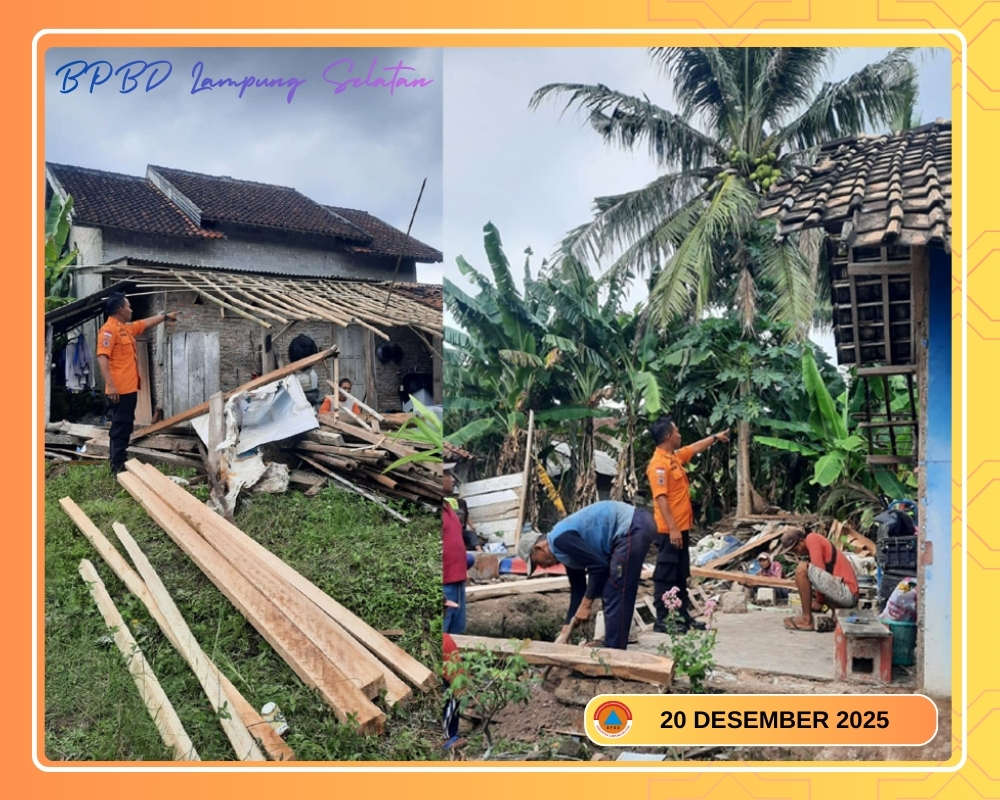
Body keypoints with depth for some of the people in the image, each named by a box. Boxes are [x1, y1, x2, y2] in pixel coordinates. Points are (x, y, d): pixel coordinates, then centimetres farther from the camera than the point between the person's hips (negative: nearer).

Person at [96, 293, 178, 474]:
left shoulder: (126, 328, 16)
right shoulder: (109, 330, -13)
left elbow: (146, 323, 36)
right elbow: (102, 358, -21)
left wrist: (165, 316, 45)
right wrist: (111, 386, -28)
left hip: (129, 388, 10)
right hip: (120, 390, -10)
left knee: (124, 427, 13)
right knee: (120, 428, -8)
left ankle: (120, 465, 20)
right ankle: (117, 468, -5)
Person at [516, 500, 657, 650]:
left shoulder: (560, 540, -12)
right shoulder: (565, 549, 18)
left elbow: (598, 565, -17)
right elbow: (577, 588, 23)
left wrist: (586, 604, -7)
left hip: (633, 528, -11)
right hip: (635, 526, 11)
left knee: (615, 597, -6)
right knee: (610, 594, 18)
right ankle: (612, 649, 26)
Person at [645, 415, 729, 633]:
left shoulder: (675, 457, 12)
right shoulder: (659, 463, -18)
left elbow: (695, 448, 34)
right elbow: (661, 498, -24)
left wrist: (716, 437, 44)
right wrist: (672, 529, -27)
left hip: (682, 528, 10)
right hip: (670, 530, -10)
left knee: (681, 575, 15)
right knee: (666, 576, -5)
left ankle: (683, 616, 23)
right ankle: (662, 620, 0)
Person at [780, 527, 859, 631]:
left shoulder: (812, 539, -6)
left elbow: (820, 571, -14)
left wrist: (819, 601, -6)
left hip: (846, 593, -11)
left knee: (802, 568, -18)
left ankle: (806, 619, -13)